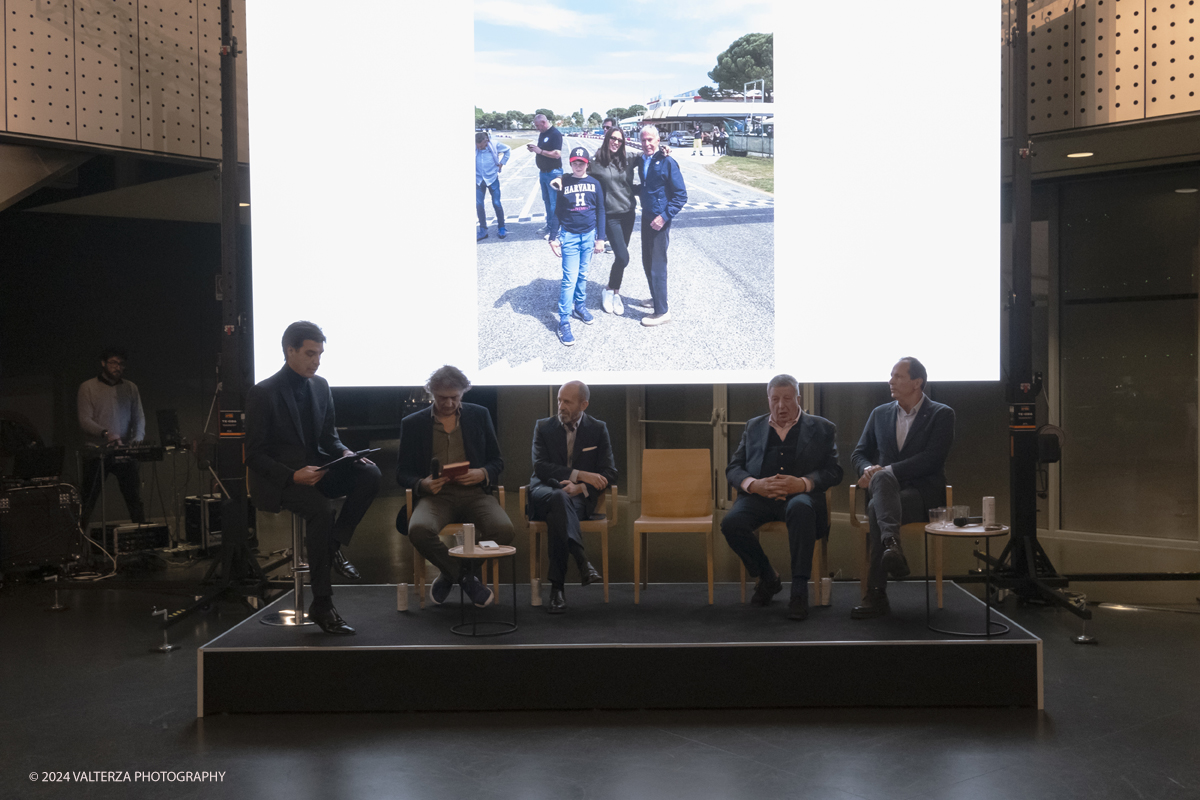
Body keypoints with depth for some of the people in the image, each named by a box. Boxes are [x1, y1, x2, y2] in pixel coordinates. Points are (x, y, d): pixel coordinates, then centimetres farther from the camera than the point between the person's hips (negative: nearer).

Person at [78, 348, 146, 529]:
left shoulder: (130, 388, 12)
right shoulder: (88, 387, 1)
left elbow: (139, 418, 8)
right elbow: (84, 420, -8)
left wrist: (138, 439, -12)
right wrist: (106, 433, -26)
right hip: (96, 452, -3)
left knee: (135, 498, 1)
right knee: (88, 501, 1)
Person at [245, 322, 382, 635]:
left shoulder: (320, 386, 8)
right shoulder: (263, 394, -11)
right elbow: (254, 455, -11)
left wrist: (345, 453, -9)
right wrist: (293, 476, -26)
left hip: (313, 469, 6)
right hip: (276, 480, -6)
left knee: (369, 474, -20)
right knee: (322, 509, -34)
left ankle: (333, 547, -9)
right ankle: (321, 606, -26)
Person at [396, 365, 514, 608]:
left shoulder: (479, 415, 13)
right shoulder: (412, 424, 10)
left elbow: (497, 461, 16)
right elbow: (402, 473, 11)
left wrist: (483, 474, -8)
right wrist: (422, 484, -12)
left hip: (474, 492, 1)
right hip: (436, 495, -1)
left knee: (503, 529, -30)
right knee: (419, 530, -36)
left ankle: (450, 574, -3)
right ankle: (466, 578, -9)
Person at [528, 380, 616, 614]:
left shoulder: (598, 429, 10)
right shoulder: (543, 427, 10)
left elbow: (609, 473, 4)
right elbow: (540, 467, -4)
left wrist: (580, 487, -15)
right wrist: (580, 475, -15)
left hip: (579, 498, 0)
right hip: (545, 492, 0)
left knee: (556, 515, -37)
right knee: (559, 498, -40)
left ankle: (557, 588, -40)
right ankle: (582, 562, -53)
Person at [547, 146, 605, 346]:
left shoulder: (594, 184, 1)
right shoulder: (563, 184, -1)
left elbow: (600, 211, 6)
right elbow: (557, 212, 3)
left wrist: (600, 238, 3)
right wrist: (553, 238, 0)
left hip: (589, 235, 2)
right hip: (569, 236, -2)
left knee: (583, 275, 10)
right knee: (570, 278, -7)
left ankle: (580, 306, 30)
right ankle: (564, 321, -3)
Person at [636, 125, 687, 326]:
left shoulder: (667, 162, -15)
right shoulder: (642, 161, 7)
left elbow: (681, 195, -16)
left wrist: (664, 216, -21)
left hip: (660, 220, -8)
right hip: (646, 217, 8)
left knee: (657, 265, -4)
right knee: (647, 262, 18)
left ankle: (662, 311, 4)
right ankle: (656, 298, 35)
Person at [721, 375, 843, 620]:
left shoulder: (822, 428, 16)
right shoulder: (753, 427, 23)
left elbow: (834, 471, 5)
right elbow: (733, 468, 14)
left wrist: (803, 483, -16)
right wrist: (755, 484, -8)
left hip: (800, 495, -3)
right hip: (759, 497, 3)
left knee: (800, 508, -40)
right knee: (731, 523, -29)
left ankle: (799, 590, -32)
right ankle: (767, 578, -1)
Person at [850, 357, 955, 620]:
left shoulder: (941, 415, 5)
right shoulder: (880, 413, 20)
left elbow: (931, 459, -9)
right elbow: (859, 453, 18)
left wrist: (886, 470, -18)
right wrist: (869, 470, -8)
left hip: (923, 492, -3)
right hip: (886, 489, 3)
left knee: (877, 509, -36)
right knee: (882, 477, -37)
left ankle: (877, 595, -40)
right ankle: (892, 545, -57)